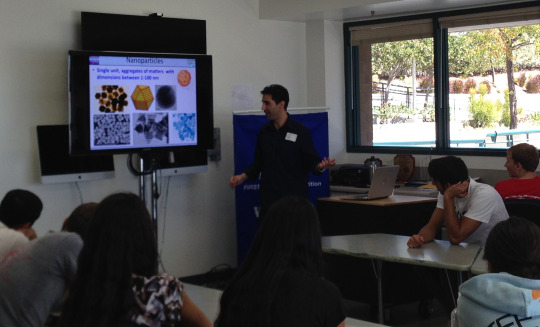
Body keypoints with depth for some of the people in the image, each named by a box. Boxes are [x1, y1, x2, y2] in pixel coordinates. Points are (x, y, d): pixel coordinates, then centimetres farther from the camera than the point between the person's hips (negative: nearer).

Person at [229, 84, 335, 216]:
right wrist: (242, 177, 8)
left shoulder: (301, 131, -3)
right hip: (268, 199, 4)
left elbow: (311, 161, -3)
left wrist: (321, 166, -24)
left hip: (294, 198, -4)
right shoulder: (264, 131, 12)